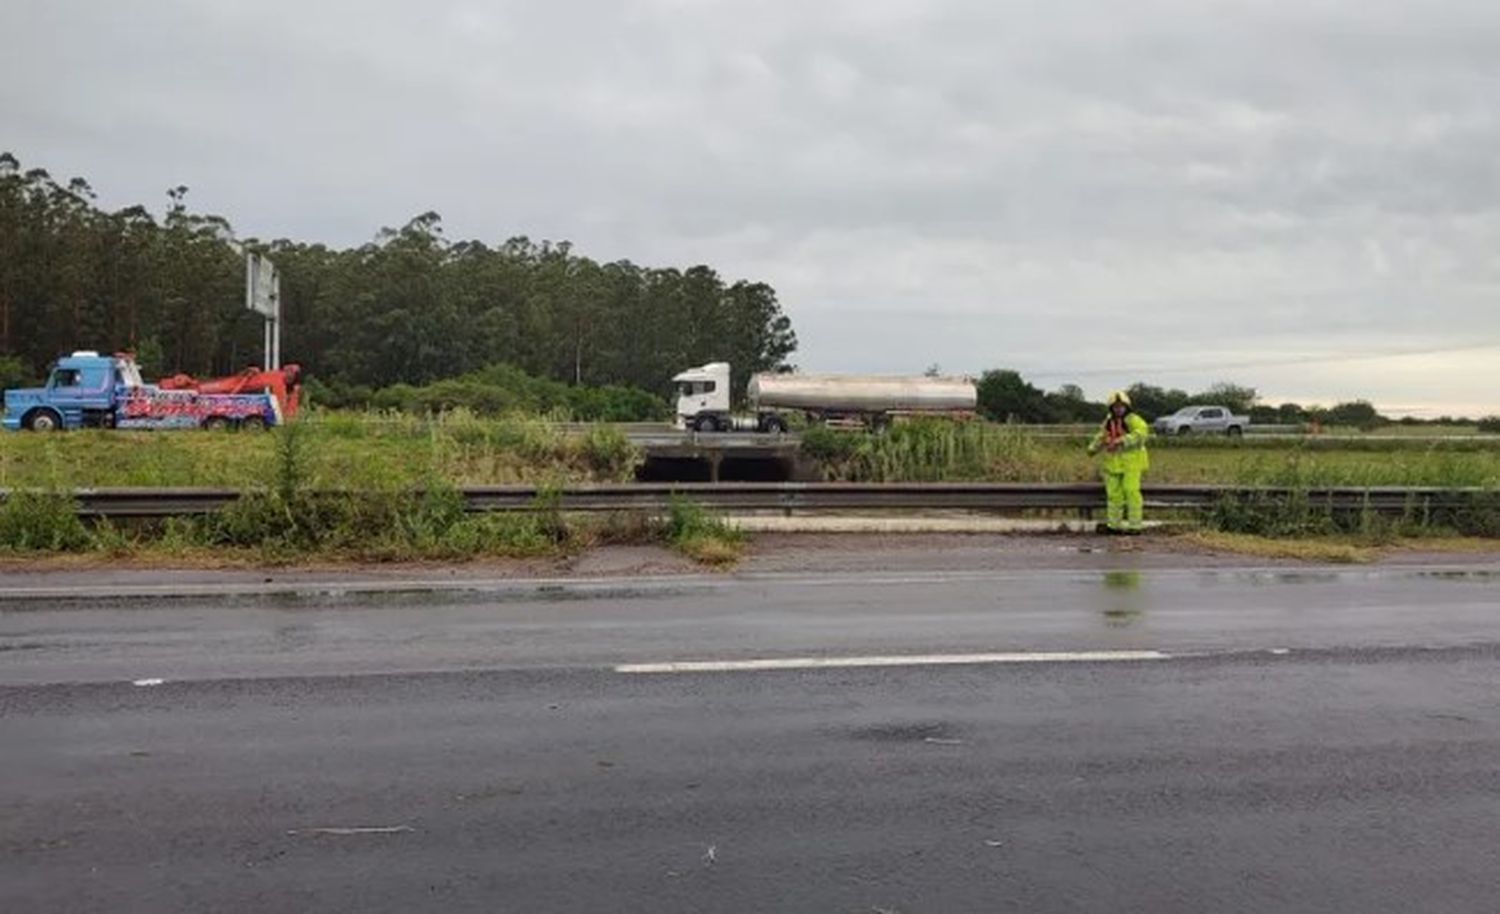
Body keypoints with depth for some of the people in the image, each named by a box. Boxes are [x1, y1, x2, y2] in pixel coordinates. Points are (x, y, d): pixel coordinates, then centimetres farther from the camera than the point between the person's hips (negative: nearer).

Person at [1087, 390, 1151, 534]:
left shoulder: (1133, 420, -10)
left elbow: (1141, 433, -28)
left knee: (1131, 491, -9)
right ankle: (1114, 524, 21)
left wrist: (1122, 441, -35)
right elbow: (1101, 437, 24)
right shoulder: (1108, 421, 11)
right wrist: (1093, 448, 6)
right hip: (1113, 462, 7)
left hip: (1131, 462, -6)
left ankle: (1134, 525, -2)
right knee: (1114, 493, 10)